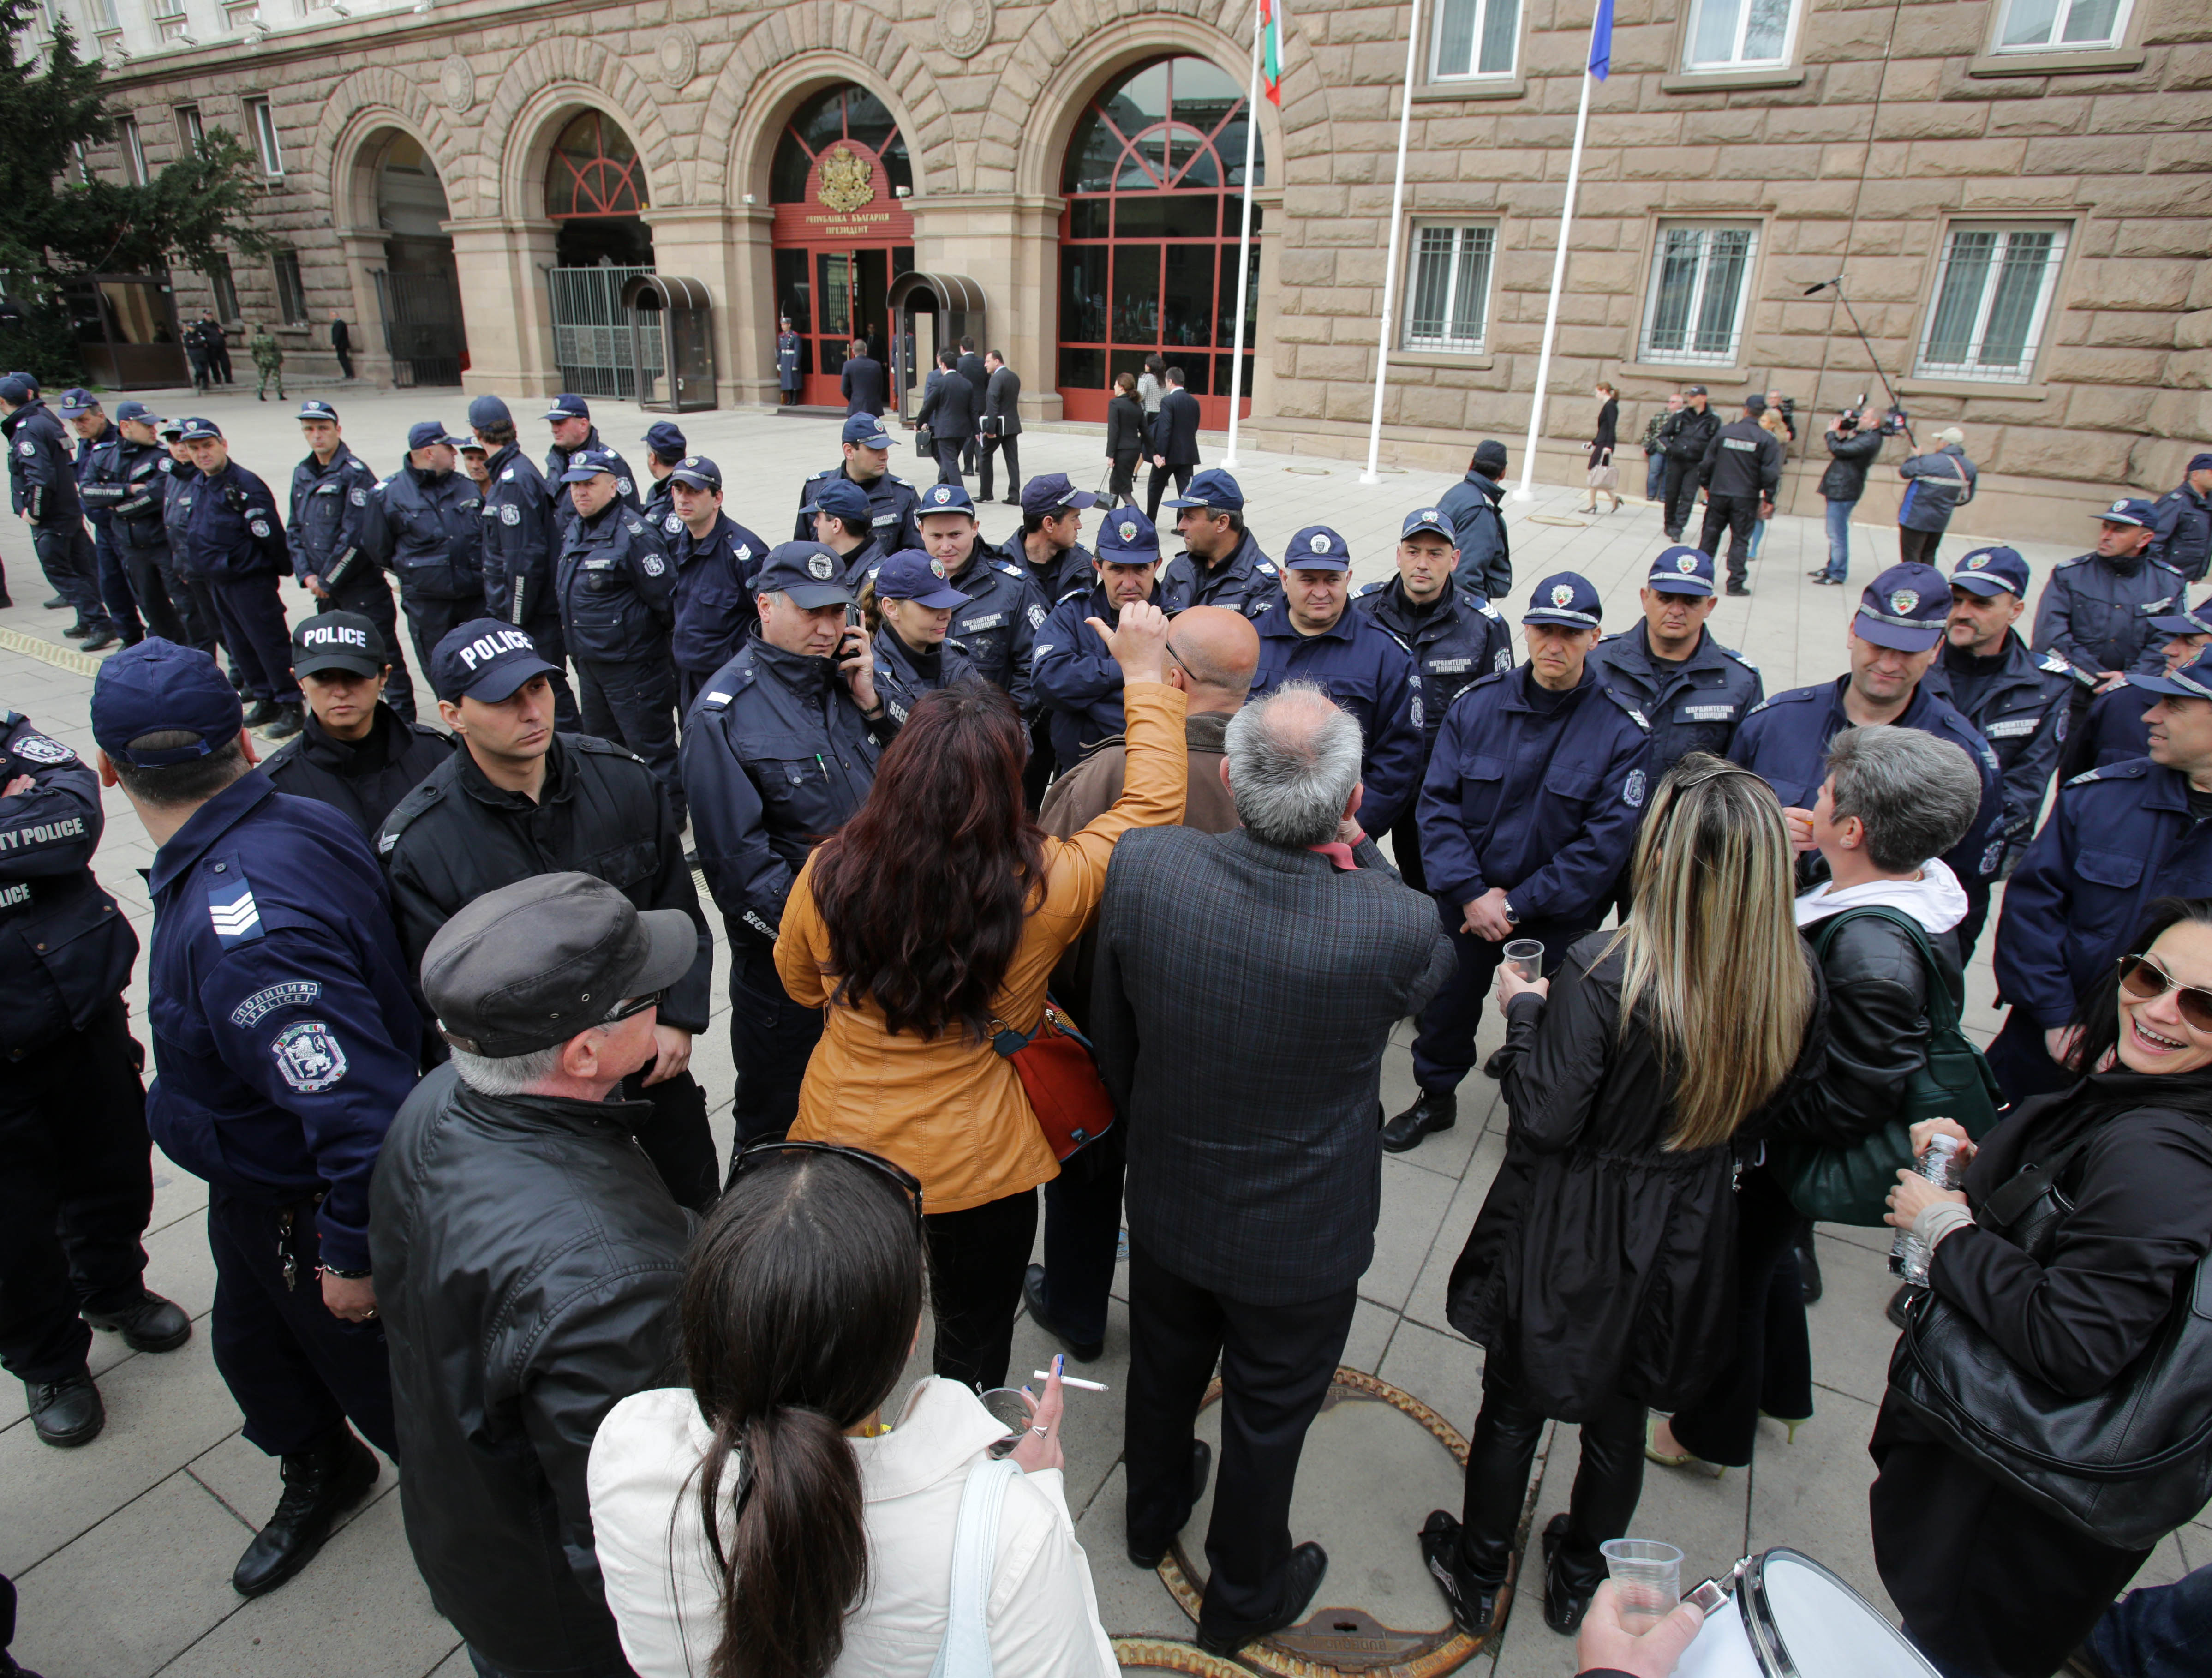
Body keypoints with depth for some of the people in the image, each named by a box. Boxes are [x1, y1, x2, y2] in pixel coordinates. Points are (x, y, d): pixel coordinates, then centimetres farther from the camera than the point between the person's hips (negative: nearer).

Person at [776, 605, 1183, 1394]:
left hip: (842, 1144, 3)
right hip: (978, 1167, -3)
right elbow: (1155, 804, -12)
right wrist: (1145, 676, -4)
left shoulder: (829, 874, -20)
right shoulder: (1046, 887, -28)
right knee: (974, 1345, 24)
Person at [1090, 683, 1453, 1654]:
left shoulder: (1142, 868, -26)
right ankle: (1242, 1599, 51)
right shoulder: (1393, 925, -34)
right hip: (1302, 1236, -2)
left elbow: (1112, 1032, -8)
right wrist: (1362, 857, -4)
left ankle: (1152, 1515, 60)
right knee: (1268, 1419, 24)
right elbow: (1433, 972, -6)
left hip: (1165, 1203, 3)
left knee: (1162, 1371, 30)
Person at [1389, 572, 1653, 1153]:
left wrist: (1519, 904, -19)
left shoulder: (1623, 730, -13)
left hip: (1557, 920, -2)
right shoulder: (1476, 705, -7)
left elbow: (1606, 842, -15)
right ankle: (1435, 1098, 45)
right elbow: (1437, 802, -9)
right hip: (1464, 906, 2)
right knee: (1446, 1006, 19)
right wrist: (1470, 894, -19)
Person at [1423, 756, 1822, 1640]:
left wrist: (1524, 1011, -11)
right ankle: (1580, 1579, 49)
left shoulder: (1603, 972, -31)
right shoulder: (1795, 980, -14)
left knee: (1513, 1410, 19)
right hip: (1686, 1239, 5)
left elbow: (1545, 1121, -24)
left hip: (1573, 1235, -4)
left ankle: (1479, 1579, 42)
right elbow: (1778, 1105, 2)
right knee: (1619, 1419, 26)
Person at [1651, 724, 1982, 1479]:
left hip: (1773, 1154, -9)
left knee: (1734, 1278, 17)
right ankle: (1782, 1394, 59)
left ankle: (1708, 1432, 45)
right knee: (1767, 1260, 32)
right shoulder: (1916, 881, -11)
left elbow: (1842, 1113, -32)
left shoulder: (1875, 961, -39)